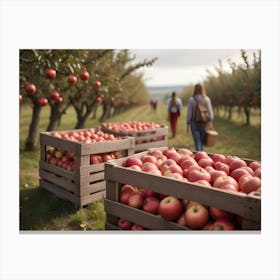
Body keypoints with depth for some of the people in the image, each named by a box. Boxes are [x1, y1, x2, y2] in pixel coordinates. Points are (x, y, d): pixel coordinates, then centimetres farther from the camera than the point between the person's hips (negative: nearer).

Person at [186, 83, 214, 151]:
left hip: (194, 123, -2)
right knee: (201, 142, 19)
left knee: (197, 142, 1)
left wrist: (188, 124, 5)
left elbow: (189, 113, -5)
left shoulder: (191, 100, -8)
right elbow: (210, 112, -3)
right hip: (204, 124, 2)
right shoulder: (207, 99, -4)